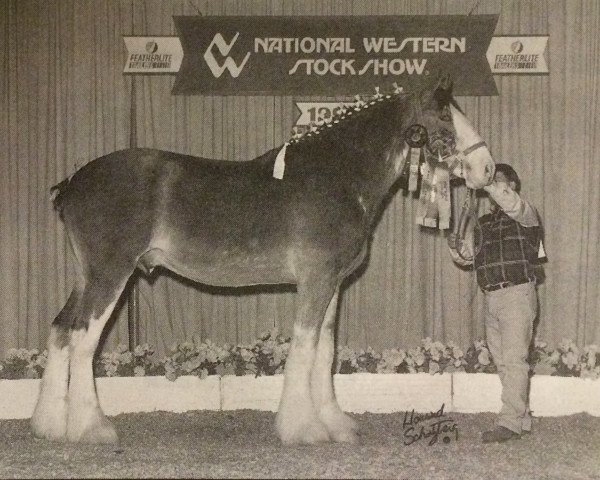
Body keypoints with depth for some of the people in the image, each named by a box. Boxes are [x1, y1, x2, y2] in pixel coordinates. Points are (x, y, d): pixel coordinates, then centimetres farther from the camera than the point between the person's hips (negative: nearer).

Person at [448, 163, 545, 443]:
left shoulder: (524, 214, 0)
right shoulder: (483, 224, 21)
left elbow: (509, 202, -23)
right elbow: (465, 256, 20)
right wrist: (454, 246, -2)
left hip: (517, 294, -7)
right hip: (490, 298, 7)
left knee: (513, 360, -12)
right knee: (502, 362, 7)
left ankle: (510, 422, -16)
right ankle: (523, 420, 14)